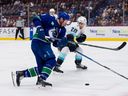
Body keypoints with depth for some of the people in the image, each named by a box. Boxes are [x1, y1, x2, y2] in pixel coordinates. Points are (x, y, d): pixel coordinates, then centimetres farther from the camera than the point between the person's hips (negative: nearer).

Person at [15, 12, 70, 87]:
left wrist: (62, 41, -11)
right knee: (51, 61, -19)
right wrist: (40, 29, -21)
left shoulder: (62, 29, 13)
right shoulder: (49, 19, -7)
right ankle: (42, 79, -22)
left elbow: (56, 44, 9)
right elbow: (36, 19, -10)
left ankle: (21, 74, 13)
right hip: (38, 42, -9)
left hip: (45, 45, 9)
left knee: (41, 68, 6)